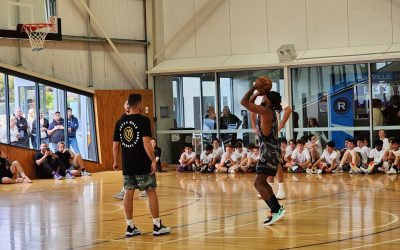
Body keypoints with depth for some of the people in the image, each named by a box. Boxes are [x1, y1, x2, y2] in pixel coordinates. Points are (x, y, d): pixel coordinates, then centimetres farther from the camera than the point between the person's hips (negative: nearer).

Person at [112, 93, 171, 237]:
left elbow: (115, 144, 12)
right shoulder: (143, 120, -10)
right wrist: (153, 160, -15)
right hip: (142, 165, -5)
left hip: (127, 165, 5)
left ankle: (130, 227, 11)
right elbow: (146, 143, -19)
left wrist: (115, 161, 22)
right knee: (151, 193, 3)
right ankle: (157, 226, 6)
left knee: (128, 193, 8)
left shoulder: (120, 122, 7)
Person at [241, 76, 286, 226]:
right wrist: (259, 92, 16)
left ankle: (276, 211, -19)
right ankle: (277, 210, 19)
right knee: (262, 182, 18)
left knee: (258, 183, -12)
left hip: (269, 153, -10)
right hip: (270, 152, 10)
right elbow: (250, 102, 26)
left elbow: (244, 102, -17)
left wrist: (255, 87, -12)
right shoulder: (268, 111, 12)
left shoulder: (266, 111, -16)